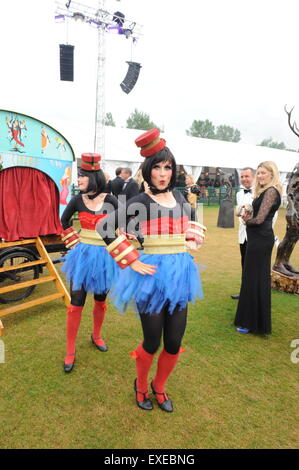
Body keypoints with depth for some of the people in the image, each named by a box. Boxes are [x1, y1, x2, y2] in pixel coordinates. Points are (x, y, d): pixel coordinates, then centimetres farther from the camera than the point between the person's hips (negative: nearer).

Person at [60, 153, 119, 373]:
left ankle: (96, 336, 40)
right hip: (83, 254, 0)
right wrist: (74, 241, 7)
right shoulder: (77, 200, -4)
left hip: (105, 256, 0)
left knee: (100, 301, 16)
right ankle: (70, 350, 16)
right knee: (76, 303, 1)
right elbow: (64, 221, 13)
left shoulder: (111, 201, -8)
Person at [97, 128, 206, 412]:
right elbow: (105, 228, -13)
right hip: (152, 275, -5)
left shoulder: (179, 197, 8)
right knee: (152, 343, 8)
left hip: (180, 273, 5)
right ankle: (140, 386, 39)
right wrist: (132, 262, -14)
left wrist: (190, 247, 13)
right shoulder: (140, 202, -9)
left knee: (174, 343, 11)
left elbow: (193, 225, 27)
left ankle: (159, 386, 40)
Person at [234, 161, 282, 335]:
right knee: (259, 277, 17)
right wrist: (248, 217, -2)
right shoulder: (264, 191, 15)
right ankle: (256, 319, 32)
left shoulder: (271, 191, -16)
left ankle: (253, 322, 10)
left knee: (254, 278, -2)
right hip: (259, 238, 10)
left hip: (260, 239, -10)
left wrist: (247, 220, -2)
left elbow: (259, 219, -22)